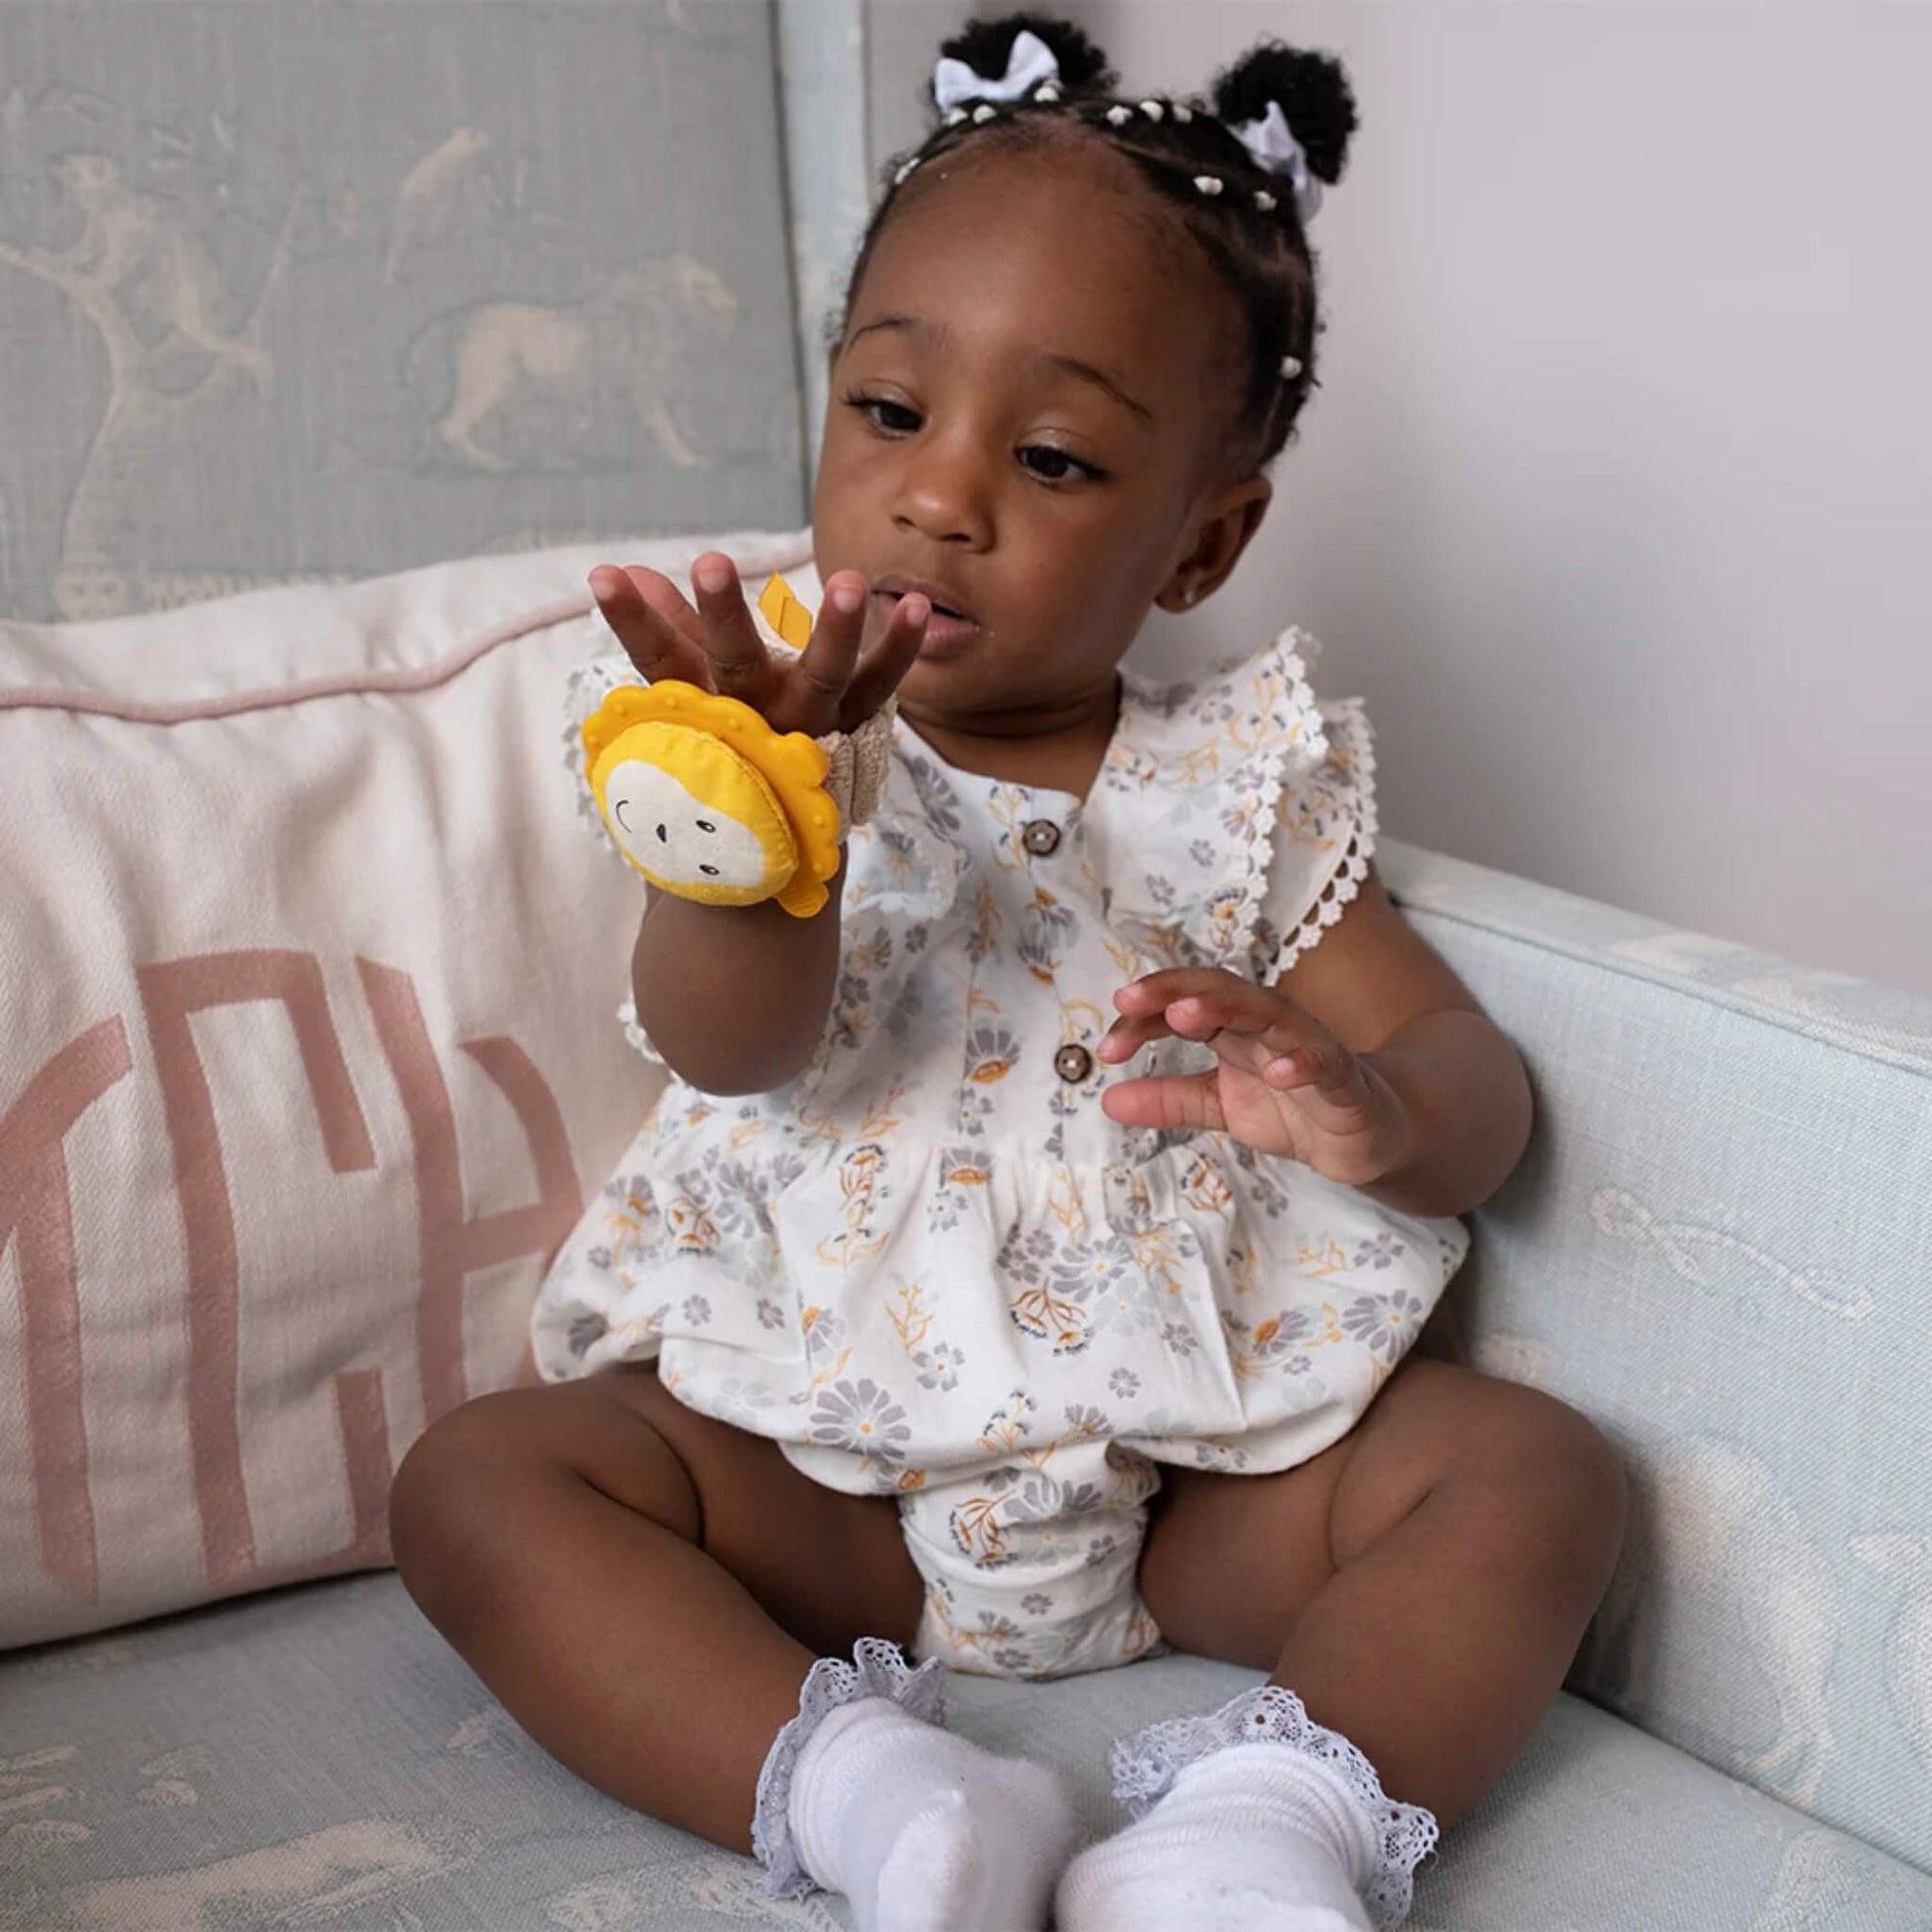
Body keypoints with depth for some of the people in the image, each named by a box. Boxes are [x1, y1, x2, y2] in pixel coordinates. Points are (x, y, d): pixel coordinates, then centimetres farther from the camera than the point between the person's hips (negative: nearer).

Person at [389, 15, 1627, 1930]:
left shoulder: (1234, 779, 0)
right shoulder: (798, 742, -4)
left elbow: (1478, 1084, -2)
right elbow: (733, 1048, -22)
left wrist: (1376, 1106, -29)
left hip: (1193, 1455, 1)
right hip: (815, 1453, 0)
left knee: (1535, 1469, -17)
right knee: (477, 1479, -19)